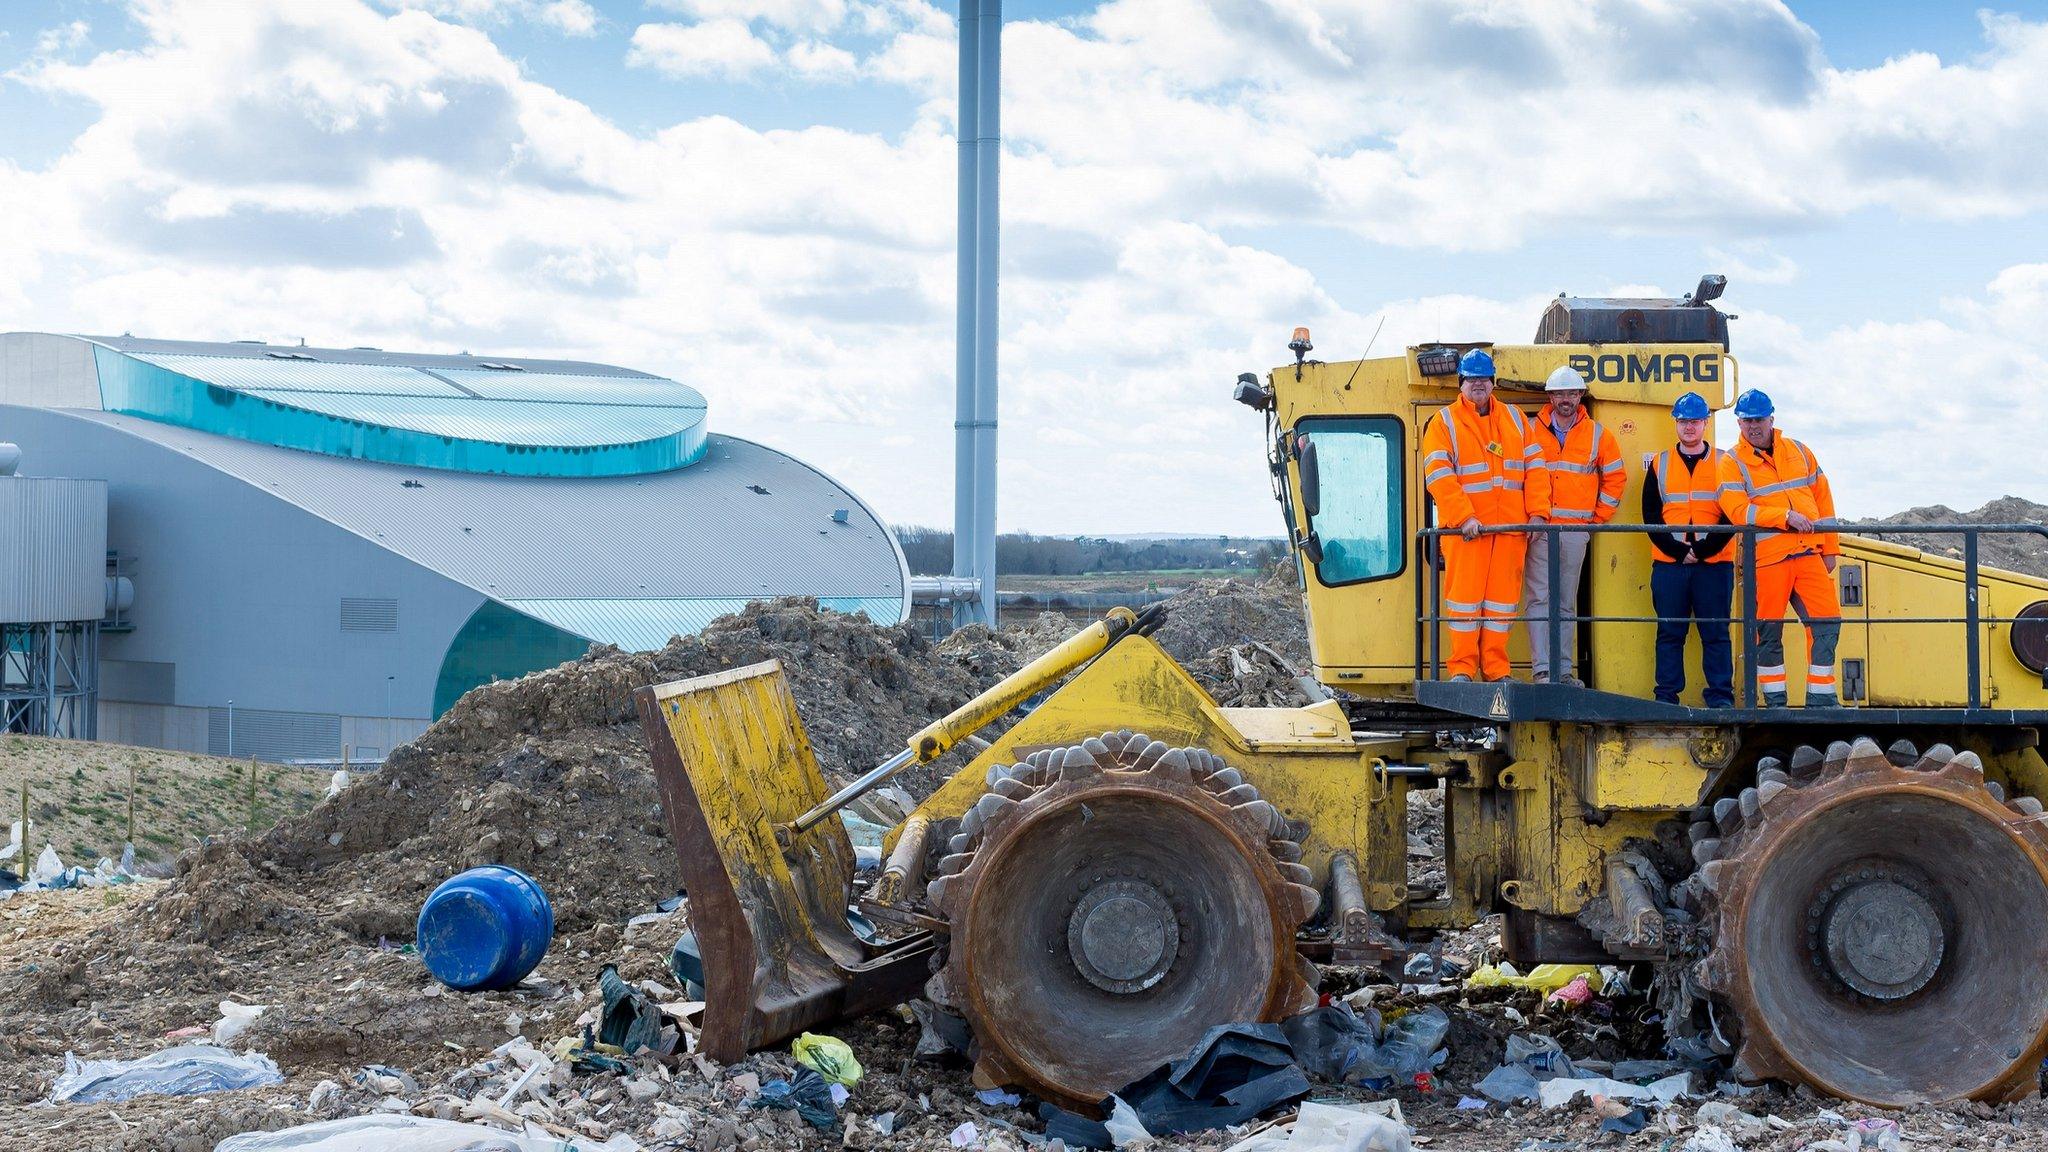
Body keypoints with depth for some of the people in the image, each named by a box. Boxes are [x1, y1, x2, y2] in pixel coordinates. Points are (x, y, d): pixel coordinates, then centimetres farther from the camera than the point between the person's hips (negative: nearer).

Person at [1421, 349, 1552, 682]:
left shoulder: (1515, 418, 16)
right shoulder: (1444, 422, 3)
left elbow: (1535, 466, 12)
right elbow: (1438, 475, -8)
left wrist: (1537, 512, 0)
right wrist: (1463, 517, -17)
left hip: (1510, 526, 4)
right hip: (1465, 528, -4)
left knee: (1503, 595, 4)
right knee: (1465, 594, -3)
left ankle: (1496, 668, 10)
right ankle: (1462, 668, 3)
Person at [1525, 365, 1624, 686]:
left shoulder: (1597, 435, 9)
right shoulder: (1532, 431, 5)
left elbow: (1615, 479, 16)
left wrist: (1598, 518, 10)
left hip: (1576, 530, 2)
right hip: (1540, 529, -2)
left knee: (1567, 603, 8)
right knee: (1540, 599, -8)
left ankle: (1563, 670, 11)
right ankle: (1541, 669, -11)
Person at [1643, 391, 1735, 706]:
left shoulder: (1725, 463, 8)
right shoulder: (1659, 464, 12)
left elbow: (1733, 514, 1)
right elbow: (1651, 515, 5)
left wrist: (1705, 549, -11)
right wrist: (1677, 550, -8)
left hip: (1715, 562, -1)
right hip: (1668, 562, 1)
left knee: (1716, 632, -1)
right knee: (1669, 632, 1)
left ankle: (1721, 696, 3)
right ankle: (1666, 696, 5)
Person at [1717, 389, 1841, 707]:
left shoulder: (1798, 451, 15)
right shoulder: (1732, 463, 2)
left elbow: (1822, 498, 17)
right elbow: (1738, 510, -12)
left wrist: (1830, 548, 12)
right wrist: (1785, 517, -19)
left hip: (1809, 553, 3)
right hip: (1767, 558, -3)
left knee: (1827, 622, -4)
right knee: (1768, 630, 1)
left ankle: (1820, 697, 5)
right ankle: (1775, 700, 13)